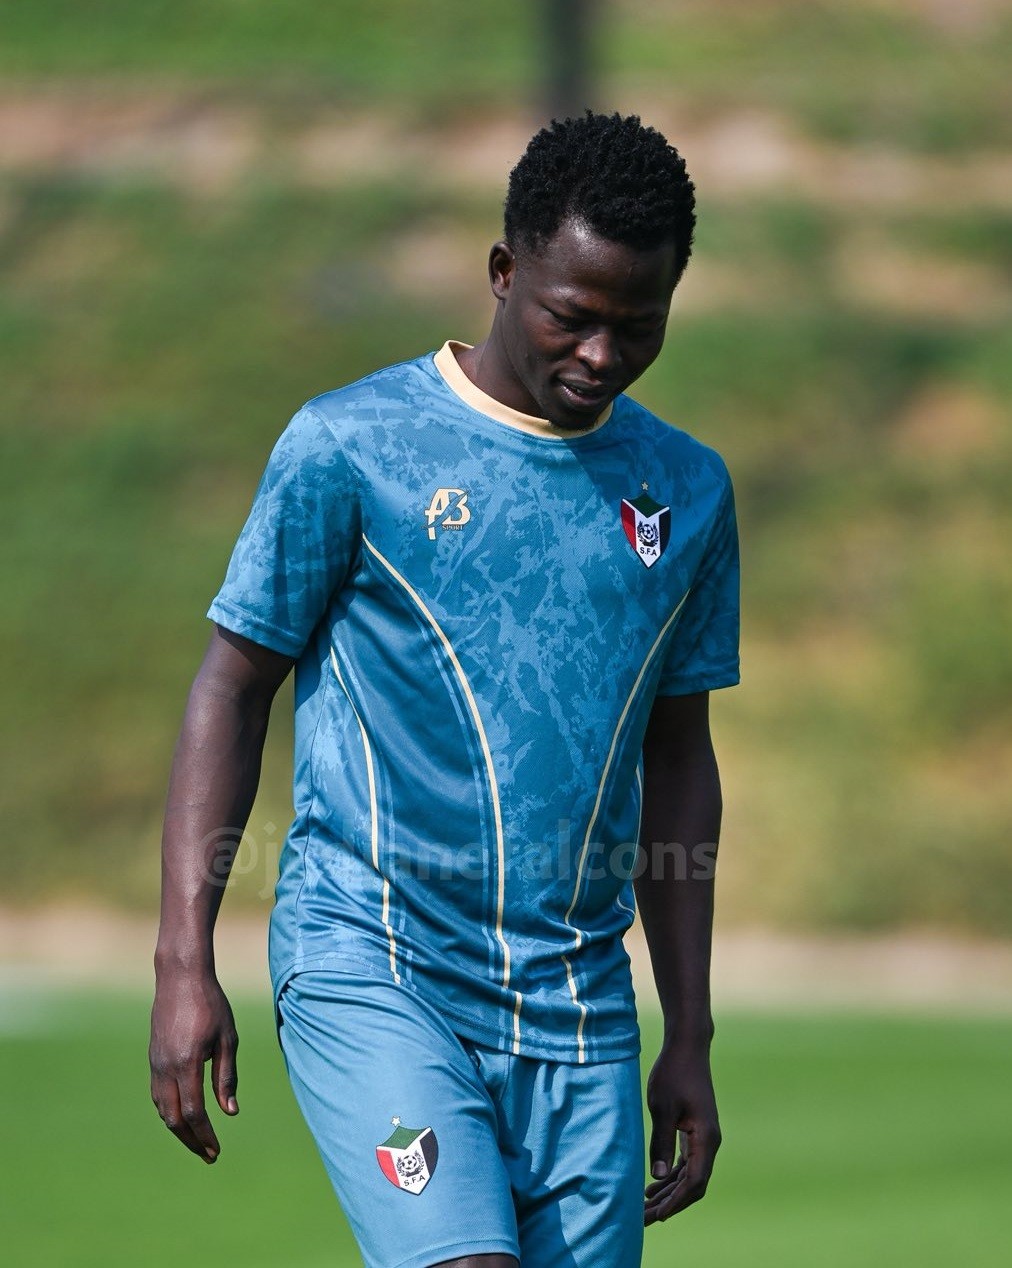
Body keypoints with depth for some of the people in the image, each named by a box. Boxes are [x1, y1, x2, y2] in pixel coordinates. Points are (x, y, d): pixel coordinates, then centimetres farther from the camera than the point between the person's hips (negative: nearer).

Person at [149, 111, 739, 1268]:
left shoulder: (687, 491, 11)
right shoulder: (351, 446, -3)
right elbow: (232, 690, 1)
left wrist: (690, 1039, 15)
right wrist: (185, 962, -7)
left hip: (579, 1005, 5)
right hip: (369, 963, -5)